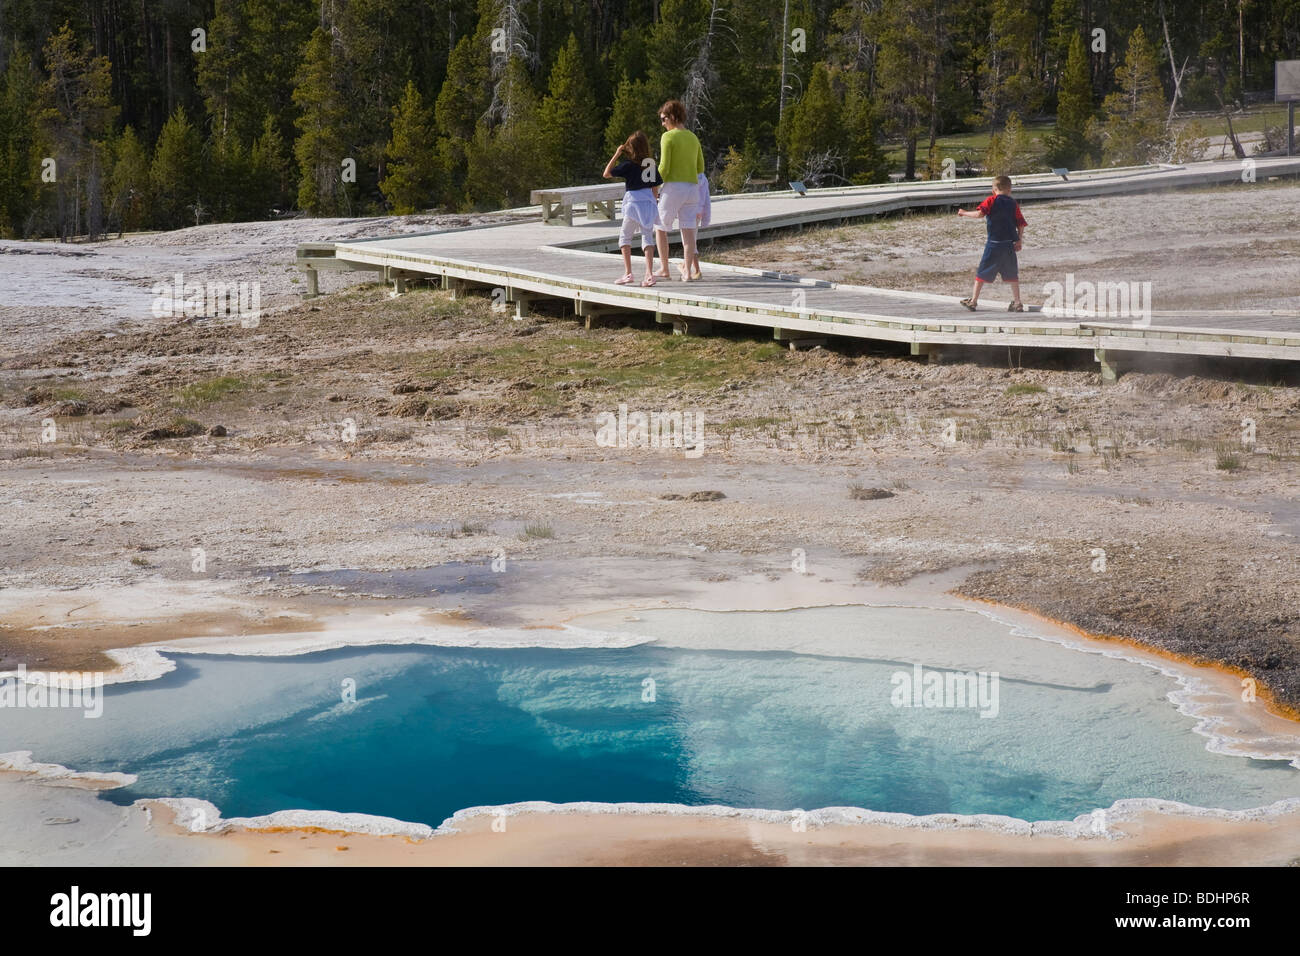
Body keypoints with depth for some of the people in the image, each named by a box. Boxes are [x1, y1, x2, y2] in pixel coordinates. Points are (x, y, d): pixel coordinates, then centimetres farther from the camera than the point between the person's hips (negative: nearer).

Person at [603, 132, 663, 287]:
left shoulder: (629, 164, -9)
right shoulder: (651, 163, 6)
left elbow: (607, 174, -5)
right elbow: (656, 188, 9)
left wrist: (616, 155, -3)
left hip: (634, 202, -5)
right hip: (649, 201, 5)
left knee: (625, 237, 8)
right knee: (647, 236, 7)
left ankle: (628, 274, 2)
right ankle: (649, 274, -3)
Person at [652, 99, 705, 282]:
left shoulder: (668, 137, -8)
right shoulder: (693, 138, 13)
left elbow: (664, 167, -14)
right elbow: (700, 168, 17)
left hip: (673, 187, -6)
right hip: (692, 187, 6)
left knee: (660, 228, 9)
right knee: (688, 230, 1)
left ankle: (664, 269, 12)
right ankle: (687, 271, -5)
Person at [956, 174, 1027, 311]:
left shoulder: (991, 200, -2)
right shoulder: (1014, 204, 9)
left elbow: (979, 214, -17)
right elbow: (1021, 224, 5)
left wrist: (964, 213, -3)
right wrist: (1019, 240, 12)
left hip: (993, 244, -3)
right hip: (1010, 244, 3)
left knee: (982, 272, 5)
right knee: (1012, 273, 9)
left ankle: (973, 301, 8)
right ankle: (1017, 303, 6)